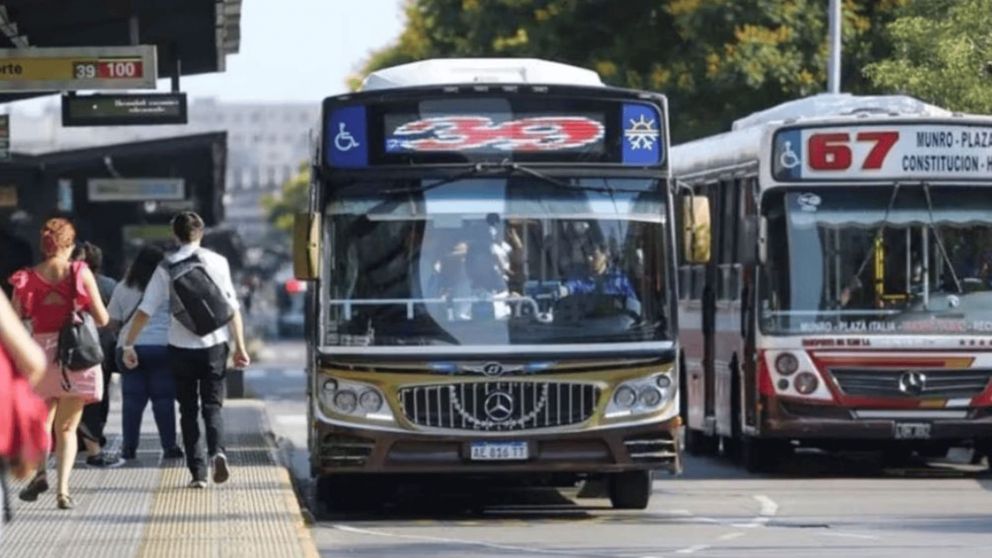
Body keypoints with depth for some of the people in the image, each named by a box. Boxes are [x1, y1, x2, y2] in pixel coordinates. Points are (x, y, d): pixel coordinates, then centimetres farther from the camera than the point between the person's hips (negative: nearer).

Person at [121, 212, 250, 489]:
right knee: (212, 405, 10)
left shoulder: (166, 267, -1)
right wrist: (240, 346, 2)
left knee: (188, 410, 11)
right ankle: (217, 451, -18)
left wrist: (128, 345, 2)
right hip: (214, 344, 0)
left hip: (181, 347, 0)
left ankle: (198, 472, 5)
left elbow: (145, 310, -4)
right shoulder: (217, 262, -1)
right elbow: (232, 308, -3)